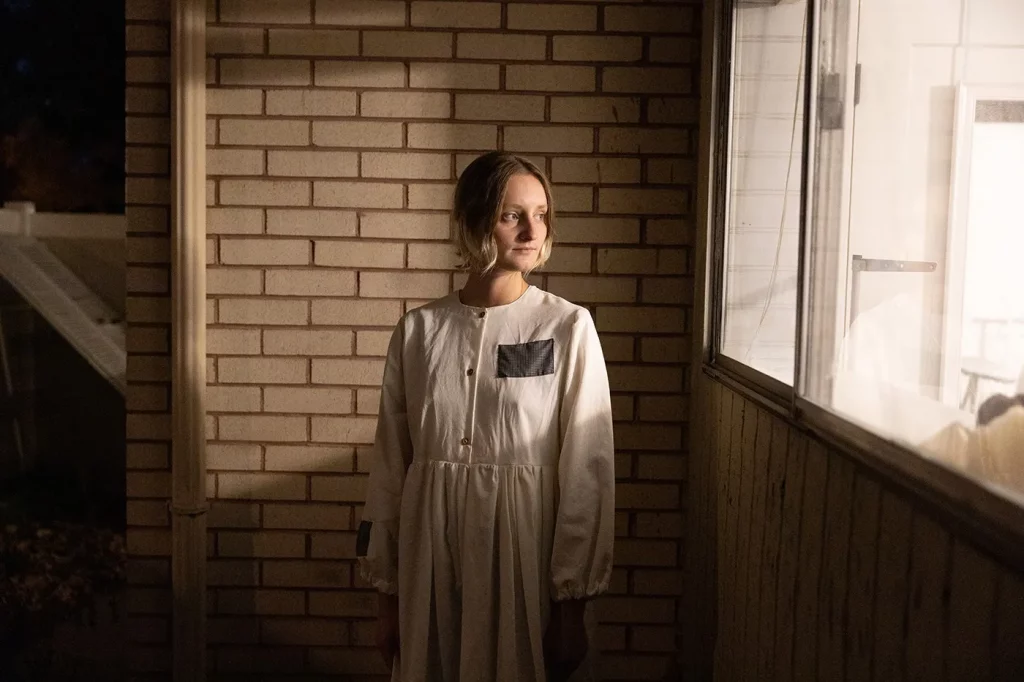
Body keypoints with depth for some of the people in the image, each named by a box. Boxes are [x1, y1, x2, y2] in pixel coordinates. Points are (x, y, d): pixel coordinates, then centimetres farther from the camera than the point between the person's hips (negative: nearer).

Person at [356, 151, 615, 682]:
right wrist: (386, 591, 6)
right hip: (430, 560, 2)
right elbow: (390, 464, 5)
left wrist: (572, 601, -8)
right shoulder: (418, 330, 1)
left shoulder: (568, 328, -6)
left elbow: (586, 473, -7)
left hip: (525, 556, -2)